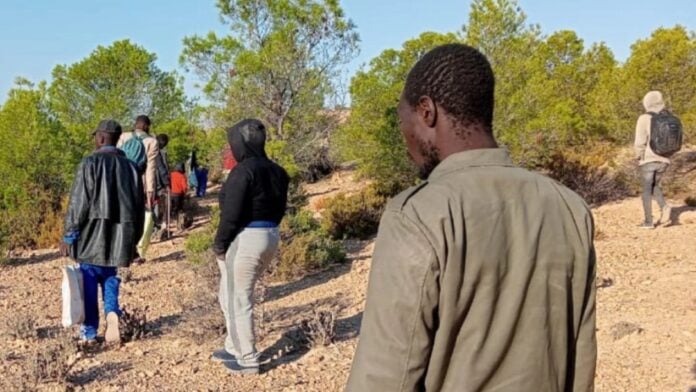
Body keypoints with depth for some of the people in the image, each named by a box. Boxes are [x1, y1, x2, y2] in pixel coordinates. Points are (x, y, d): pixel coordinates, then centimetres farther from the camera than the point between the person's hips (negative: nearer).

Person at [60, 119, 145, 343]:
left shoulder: (90, 163, -8)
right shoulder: (129, 167, 8)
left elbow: (78, 203, -11)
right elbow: (139, 206, 11)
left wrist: (68, 236, -4)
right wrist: (133, 239, 19)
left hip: (92, 233, -4)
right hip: (118, 234, 4)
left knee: (89, 281, 7)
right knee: (109, 277, 17)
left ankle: (89, 331, 13)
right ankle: (112, 312, -8)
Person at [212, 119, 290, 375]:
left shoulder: (243, 170, -17)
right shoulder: (276, 171, 9)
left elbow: (232, 213, -19)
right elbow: (279, 209, 13)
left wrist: (219, 244, -9)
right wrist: (266, 229, 16)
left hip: (244, 240, -9)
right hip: (270, 237, 9)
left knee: (238, 300, 4)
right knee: (232, 295, 22)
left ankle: (248, 359, 12)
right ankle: (234, 347, 31)